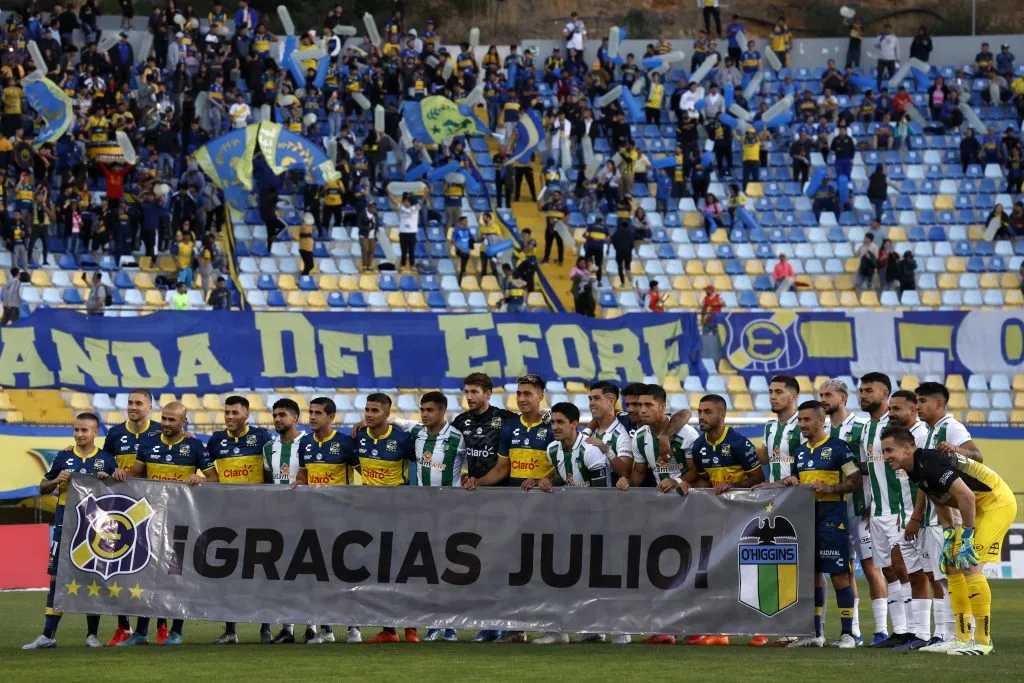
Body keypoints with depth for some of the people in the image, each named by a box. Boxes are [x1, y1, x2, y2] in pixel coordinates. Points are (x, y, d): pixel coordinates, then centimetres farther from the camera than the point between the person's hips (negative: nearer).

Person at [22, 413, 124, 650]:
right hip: (64, 526, 1)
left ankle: (92, 634, 12)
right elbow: (43, 488, 12)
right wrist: (57, 480, -9)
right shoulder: (64, 458, 7)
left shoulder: (106, 460, 4)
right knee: (56, 577, -1)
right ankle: (48, 635, 1)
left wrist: (109, 479, -12)